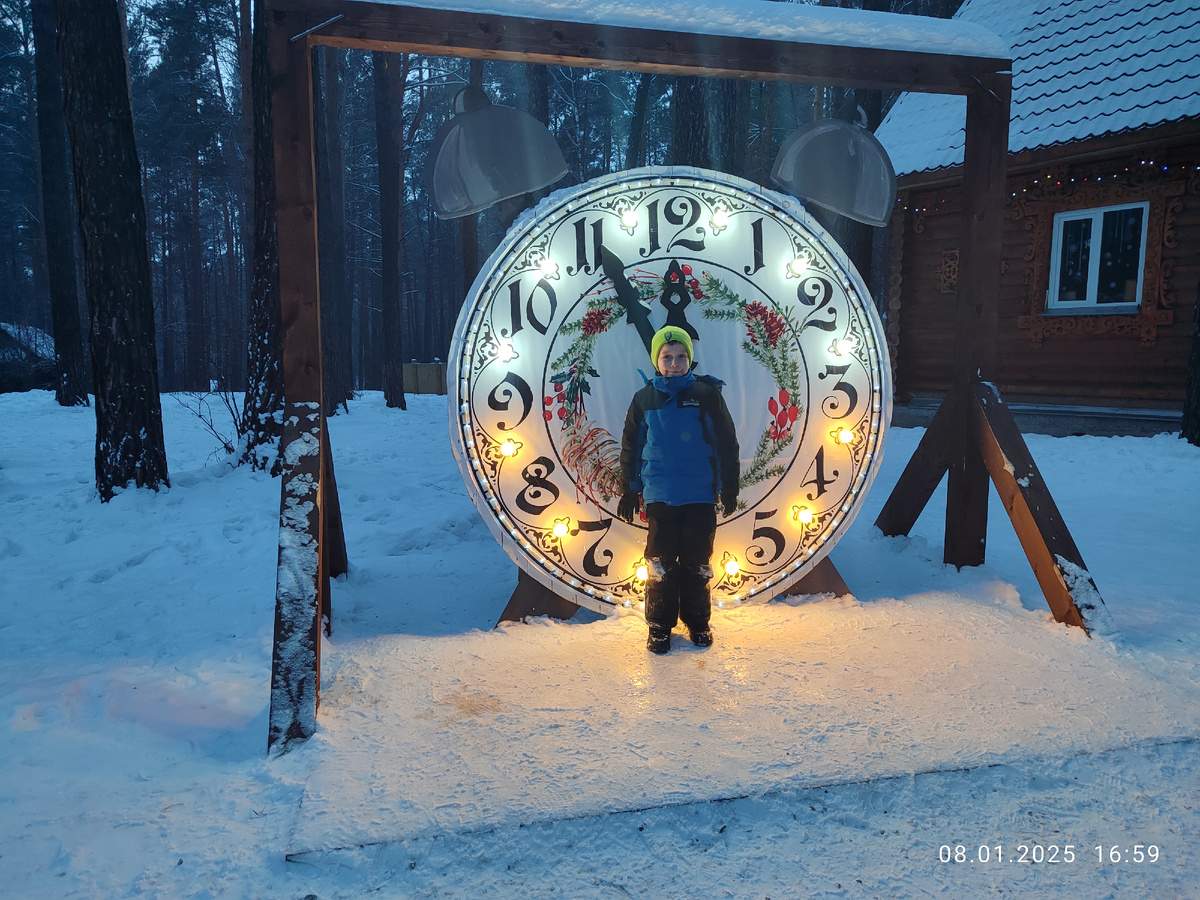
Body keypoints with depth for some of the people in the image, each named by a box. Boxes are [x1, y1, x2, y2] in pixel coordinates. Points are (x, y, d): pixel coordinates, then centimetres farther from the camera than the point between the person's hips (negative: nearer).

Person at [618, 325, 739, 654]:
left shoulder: (707, 394, -2)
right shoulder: (644, 399, 2)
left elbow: (727, 444, 1)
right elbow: (631, 448, 8)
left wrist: (729, 488, 1)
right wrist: (629, 492, 7)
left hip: (701, 496, -1)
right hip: (659, 497, 1)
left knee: (697, 562, 9)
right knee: (660, 563, 7)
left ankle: (697, 622, 25)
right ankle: (659, 626, 20)